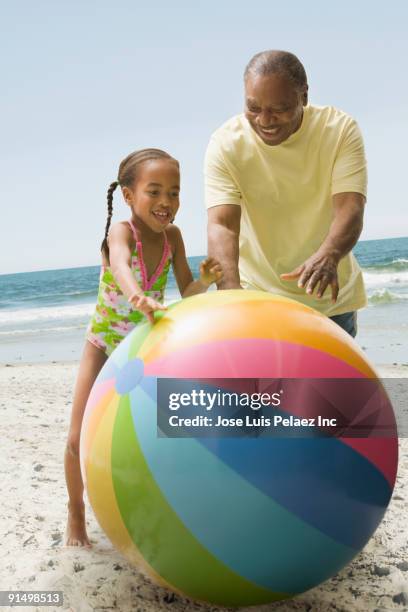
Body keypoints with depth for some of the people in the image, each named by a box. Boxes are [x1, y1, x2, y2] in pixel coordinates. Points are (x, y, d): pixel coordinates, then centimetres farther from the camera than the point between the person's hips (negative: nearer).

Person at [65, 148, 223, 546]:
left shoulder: (172, 236, -14)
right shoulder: (120, 232, -27)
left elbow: (187, 294, -12)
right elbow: (121, 266, -51)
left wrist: (206, 280, -34)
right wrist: (137, 297, -73)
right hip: (104, 344, -3)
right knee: (81, 438, -6)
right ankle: (76, 512, 20)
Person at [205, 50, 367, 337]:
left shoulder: (341, 129, -14)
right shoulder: (226, 143, -16)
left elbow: (350, 209, -25)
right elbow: (221, 225, -26)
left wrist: (328, 256, -47)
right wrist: (231, 289, -45)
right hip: (258, 294, -1)